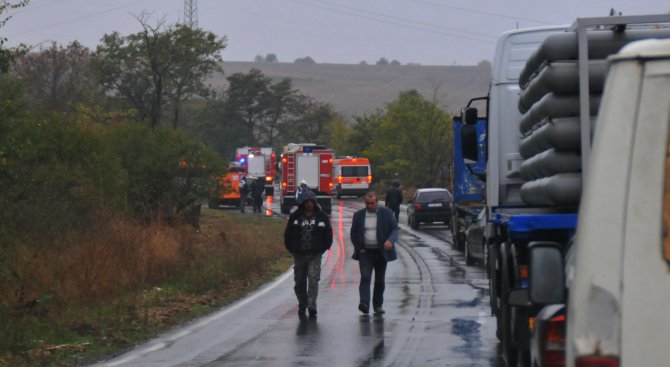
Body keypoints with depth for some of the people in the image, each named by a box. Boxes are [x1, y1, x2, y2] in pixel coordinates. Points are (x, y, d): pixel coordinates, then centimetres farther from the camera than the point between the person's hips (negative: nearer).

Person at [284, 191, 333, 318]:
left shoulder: (322, 217, 4)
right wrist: (291, 248, 3)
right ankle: (302, 306, 22)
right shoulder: (295, 216, 5)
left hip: (315, 255, -2)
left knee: (313, 280, -14)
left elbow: (328, 235, 9)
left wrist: (323, 248, 1)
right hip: (299, 254, 2)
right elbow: (288, 234, 9)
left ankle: (312, 306, -18)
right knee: (299, 282, 8)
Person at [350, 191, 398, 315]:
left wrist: (390, 240, -21)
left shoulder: (386, 213, 2)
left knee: (380, 280, 8)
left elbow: (395, 229, -1)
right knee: (365, 277, -16)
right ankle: (364, 303, -27)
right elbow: (353, 234, 13)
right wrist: (359, 248, 0)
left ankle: (378, 305, 19)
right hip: (365, 252, -1)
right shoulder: (358, 215, 6)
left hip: (381, 252, 1)